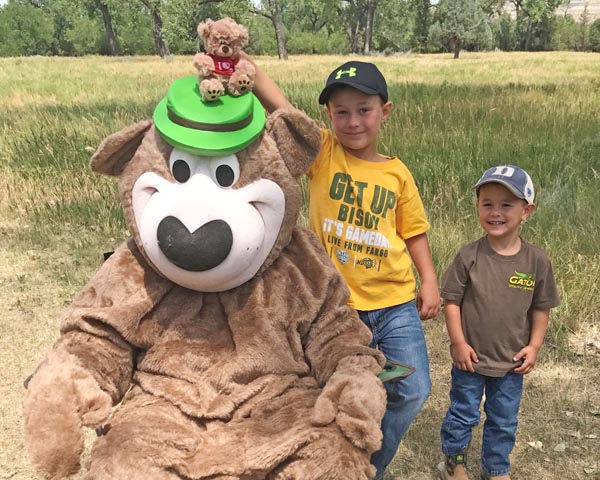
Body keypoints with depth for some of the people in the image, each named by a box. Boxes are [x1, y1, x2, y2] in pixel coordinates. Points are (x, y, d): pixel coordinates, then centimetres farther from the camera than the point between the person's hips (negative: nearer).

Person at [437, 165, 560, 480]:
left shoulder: (536, 261, -8)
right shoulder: (468, 256, -14)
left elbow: (541, 307, 2)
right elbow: (451, 300, -9)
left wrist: (533, 346, -4)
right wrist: (458, 342, -12)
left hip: (512, 362, 2)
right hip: (471, 357, -2)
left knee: (504, 421, 18)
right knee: (462, 414, 15)